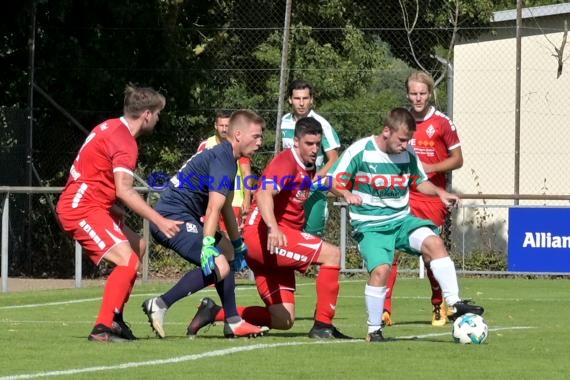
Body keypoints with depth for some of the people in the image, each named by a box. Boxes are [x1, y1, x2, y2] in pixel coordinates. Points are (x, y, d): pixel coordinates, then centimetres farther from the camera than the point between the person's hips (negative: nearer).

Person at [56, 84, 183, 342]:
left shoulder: (111, 128, 13)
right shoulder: (125, 142, -17)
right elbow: (124, 190, -29)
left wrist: (113, 208, 21)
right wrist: (159, 221, -32)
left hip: (78, 204, 10)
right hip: (83, 208, -10)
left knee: (137, 247, 18)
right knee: (128, 260, -19)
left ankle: (114, 320, 17)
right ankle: (102, 328, -24)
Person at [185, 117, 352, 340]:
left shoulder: (308, 169, 18)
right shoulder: (286, 163, -11)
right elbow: (264, 194, -28)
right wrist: (272, 228, -43)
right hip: (263, 235, -10)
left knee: (283, 320, 3)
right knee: (332, 254, -19)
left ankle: (214, 312, 6)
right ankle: (323, 326, -17)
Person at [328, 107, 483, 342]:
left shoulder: (408, 155, 3)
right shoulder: (360, 151, -10)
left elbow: (420, 181, 19)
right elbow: (335, 181, -4)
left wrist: (440, 192, 0)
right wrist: (347, 194, -26)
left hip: (402, 219, 4)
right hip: (370, 225, -4)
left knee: (434, 242, -23)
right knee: (380, 269, -25)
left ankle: (454, 304, -22)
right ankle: (374, 330, -7)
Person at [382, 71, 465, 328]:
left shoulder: (442, 123, -2)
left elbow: (457, 160, 2)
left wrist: (432, 168, -14)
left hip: (432, 198, -2)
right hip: (401, 197, 2)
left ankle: (439, 306, 25)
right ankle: (384, 309, -14)